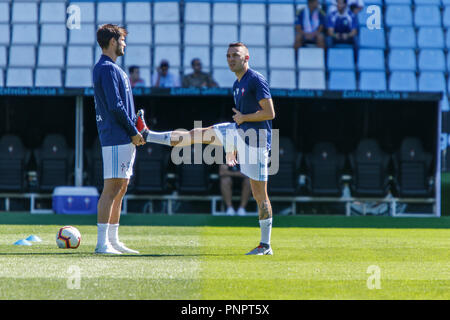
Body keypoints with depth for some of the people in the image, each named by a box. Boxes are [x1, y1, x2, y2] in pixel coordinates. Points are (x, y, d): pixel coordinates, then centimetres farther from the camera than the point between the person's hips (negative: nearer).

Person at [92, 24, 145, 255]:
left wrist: (135, 129, 13)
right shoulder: (107, 68, -12)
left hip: (125, 140, 10)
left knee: (120, 189, 12)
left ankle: (113, 241, 15)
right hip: (116, 138, -10)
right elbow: (115, 106, -18)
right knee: (112, 188, -11)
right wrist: (133, 132, -13)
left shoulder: (112, 68, 20)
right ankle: (102, 243, -13)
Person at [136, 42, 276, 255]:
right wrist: (231, 147, 22)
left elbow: (270, 113, -18)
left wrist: (243, 118, -10)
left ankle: (265, 245, -2)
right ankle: (147, 135, 24)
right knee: (200, 134, 12)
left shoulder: (256, 80, -12)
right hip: (240, 133, 8)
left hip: (257, 140, -8)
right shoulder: (237, 85, 16)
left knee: (259, 193, -6)